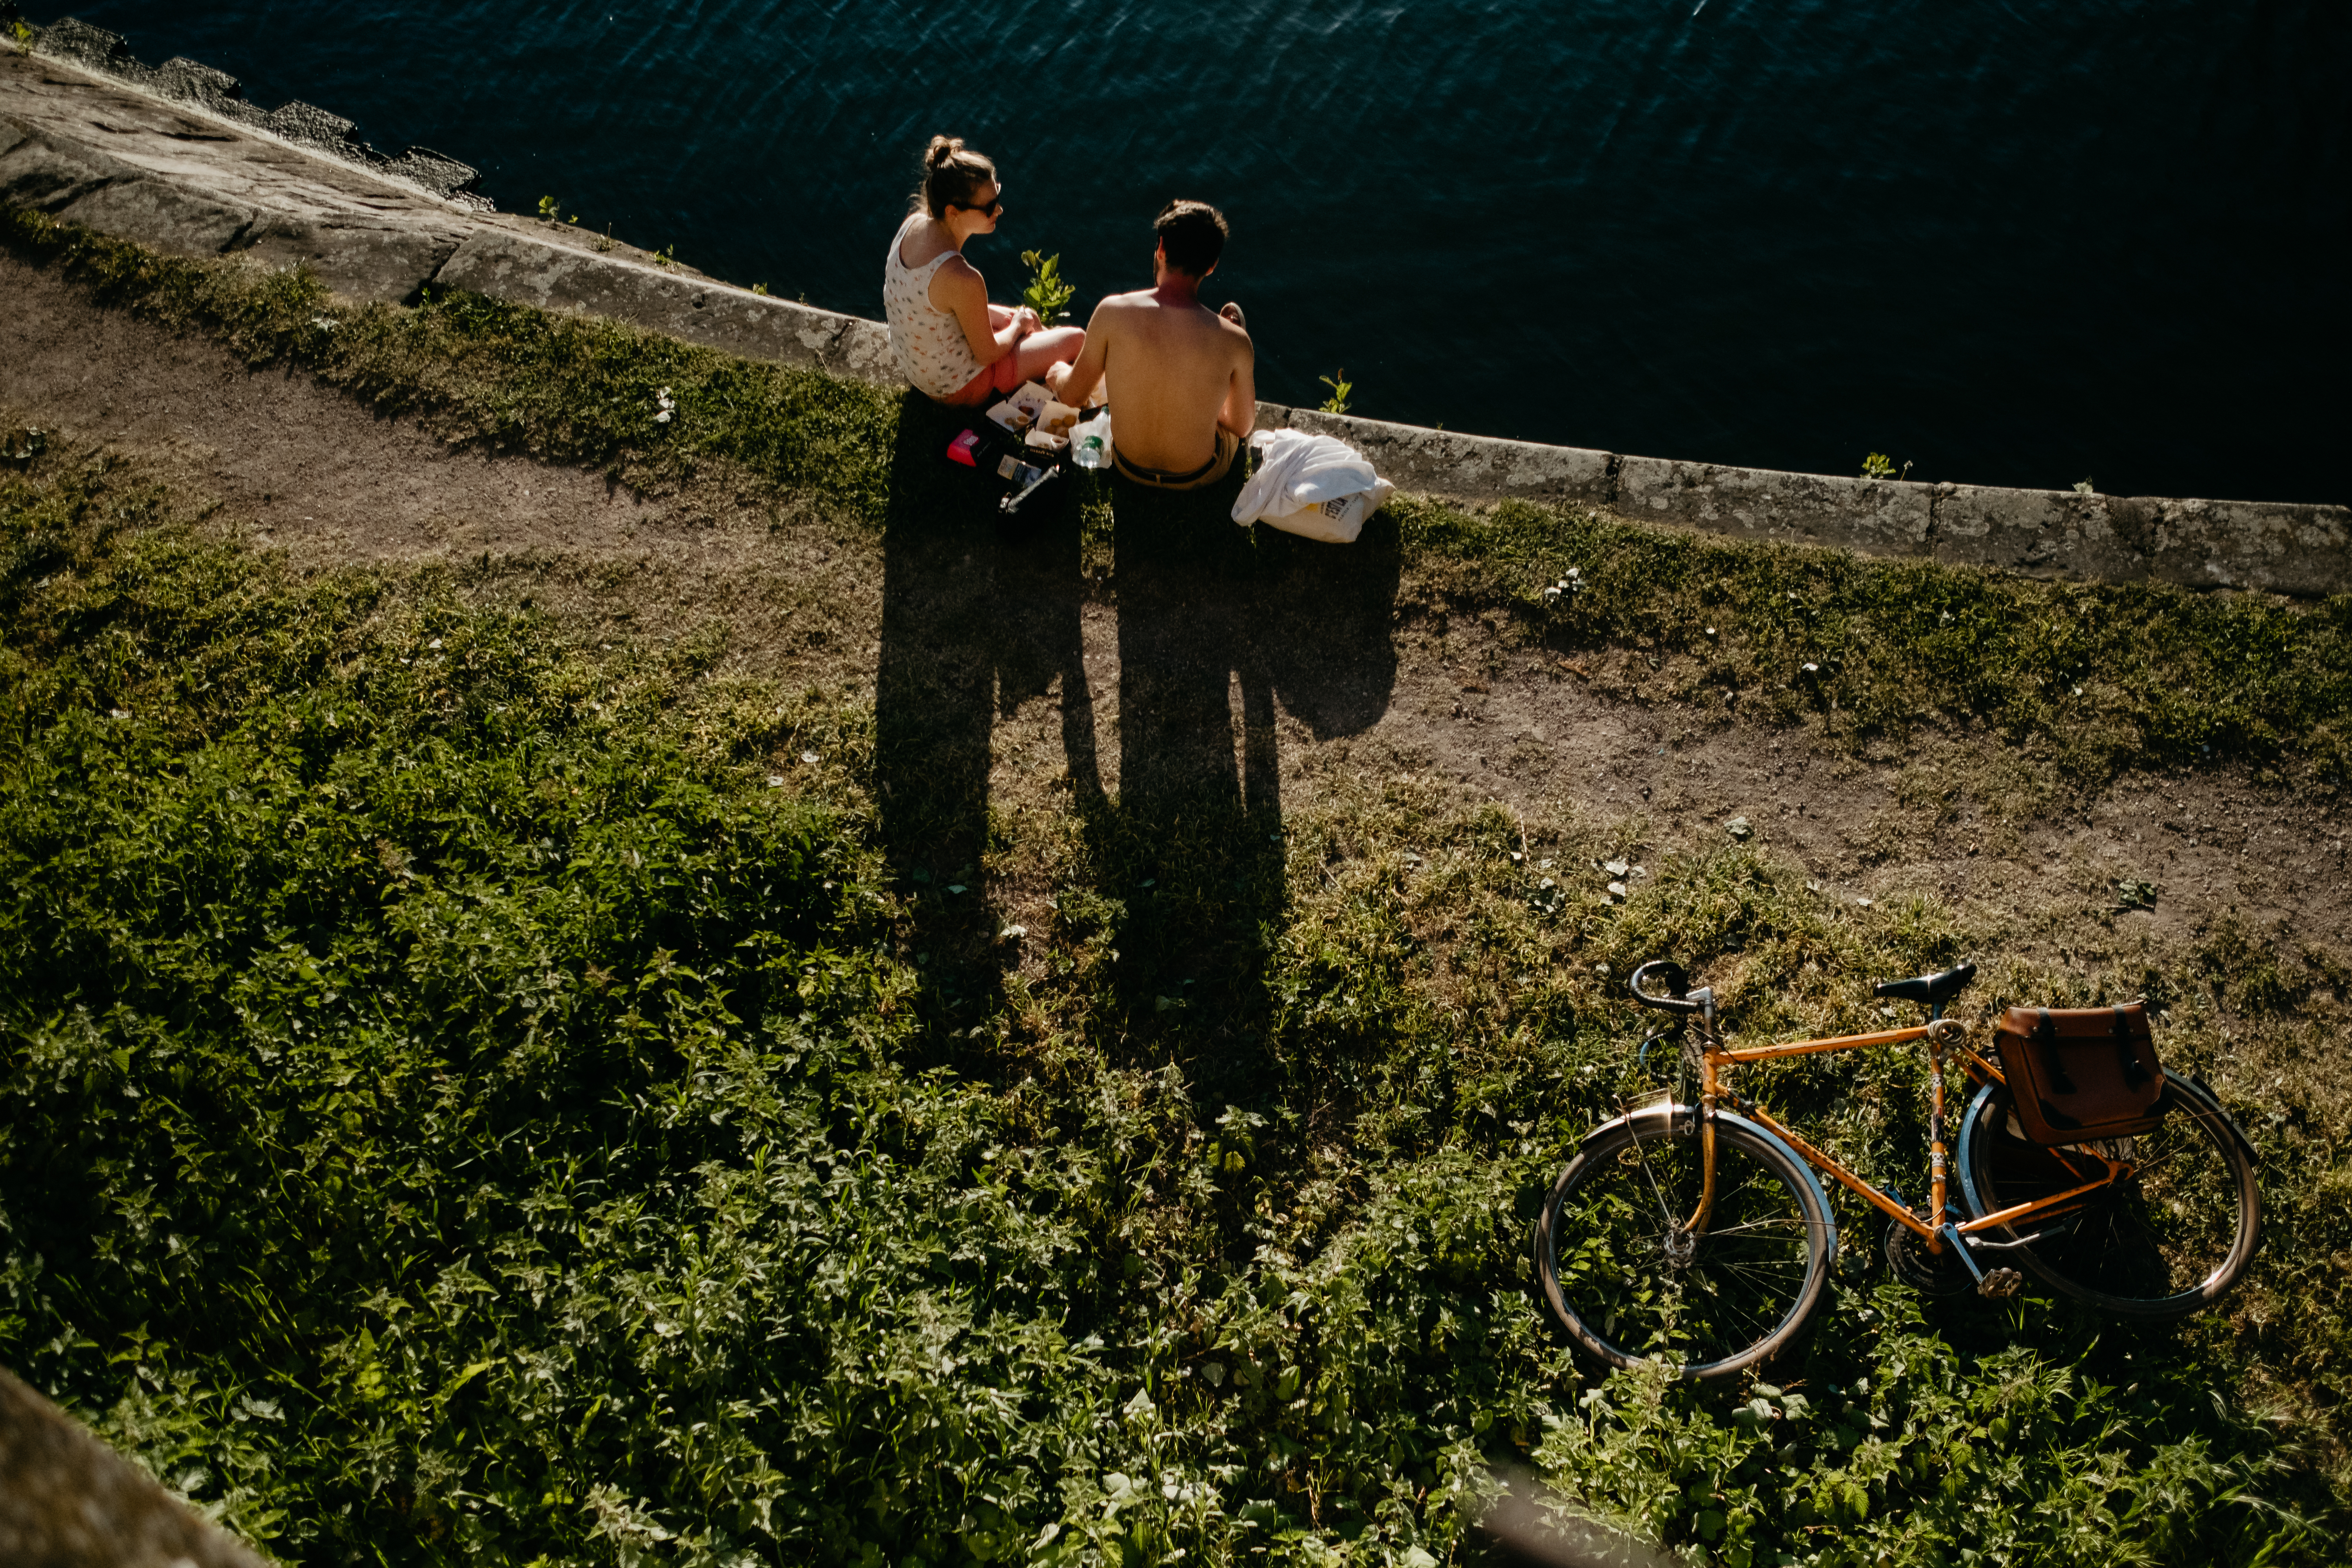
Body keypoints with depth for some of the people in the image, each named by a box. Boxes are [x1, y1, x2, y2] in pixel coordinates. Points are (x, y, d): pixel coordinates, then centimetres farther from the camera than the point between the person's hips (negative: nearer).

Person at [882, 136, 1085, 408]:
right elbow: (988, 354, -21)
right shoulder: (963, 280, -38)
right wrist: (1017, 326, 0)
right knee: (1077, 339, 8)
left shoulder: (913, 224, -14)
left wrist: (1014, 318, 7)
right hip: (960, 387, -7)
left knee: (1029, 318, 29)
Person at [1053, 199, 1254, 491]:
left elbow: (1072, 396, -10)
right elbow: (1243, 427, -9)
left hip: (1128, 467, 2)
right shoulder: (1233, 341, -26)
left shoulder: (1113, 312, -24)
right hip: (1199, 476, -1)